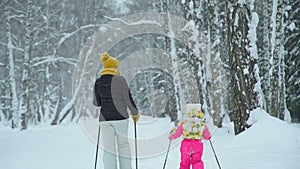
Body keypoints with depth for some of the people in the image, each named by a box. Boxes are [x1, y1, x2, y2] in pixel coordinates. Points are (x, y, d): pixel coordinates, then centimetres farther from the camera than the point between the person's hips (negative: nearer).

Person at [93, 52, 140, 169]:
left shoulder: (97, 82, 5)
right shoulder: (120, 79, -7)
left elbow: (96, 103, 10)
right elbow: (128, 99, -7)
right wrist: (135, 113, 8)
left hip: (104, 119, 3)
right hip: (120, 117, -3)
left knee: (108, 148, 5)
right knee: (123, 145, 10)